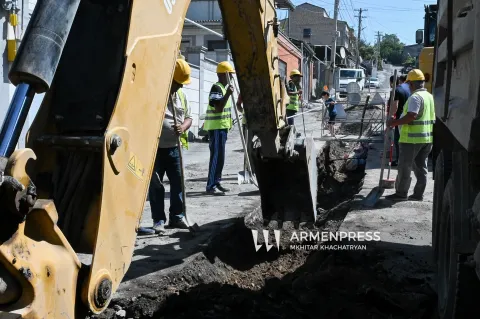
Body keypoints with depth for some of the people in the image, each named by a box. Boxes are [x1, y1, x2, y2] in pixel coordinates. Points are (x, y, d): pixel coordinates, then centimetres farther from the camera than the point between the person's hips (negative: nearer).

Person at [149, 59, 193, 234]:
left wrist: (183, 127, -7)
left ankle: (177, 216, 21)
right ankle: (158, 219, 10)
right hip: (155, 147, -5)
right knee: (156, 185, 1)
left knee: (178, 182, 8)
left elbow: (188, 117, 13)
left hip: (174, 147, 5)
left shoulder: (182, 95, 9)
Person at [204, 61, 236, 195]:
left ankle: (216, 183, 19)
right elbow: (218, 108, -24)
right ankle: (211, 186, -9)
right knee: (216, 156, -11)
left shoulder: (224, 88, 17)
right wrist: (228, 94, -30)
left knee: (220, 156, 12)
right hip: (216, 127, -10)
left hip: (222, 126, 10)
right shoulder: (216, 88, -14)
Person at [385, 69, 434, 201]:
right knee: (421, 166, 12)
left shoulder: (415, 97, -16)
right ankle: (418, 194, 16)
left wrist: (394, 122, -20)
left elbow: (411, 116, -27)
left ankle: (401, 193, 5)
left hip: (412, 138, -9)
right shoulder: (430, 96, 13)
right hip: (427, 138, 9)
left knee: (405, 166, 0)